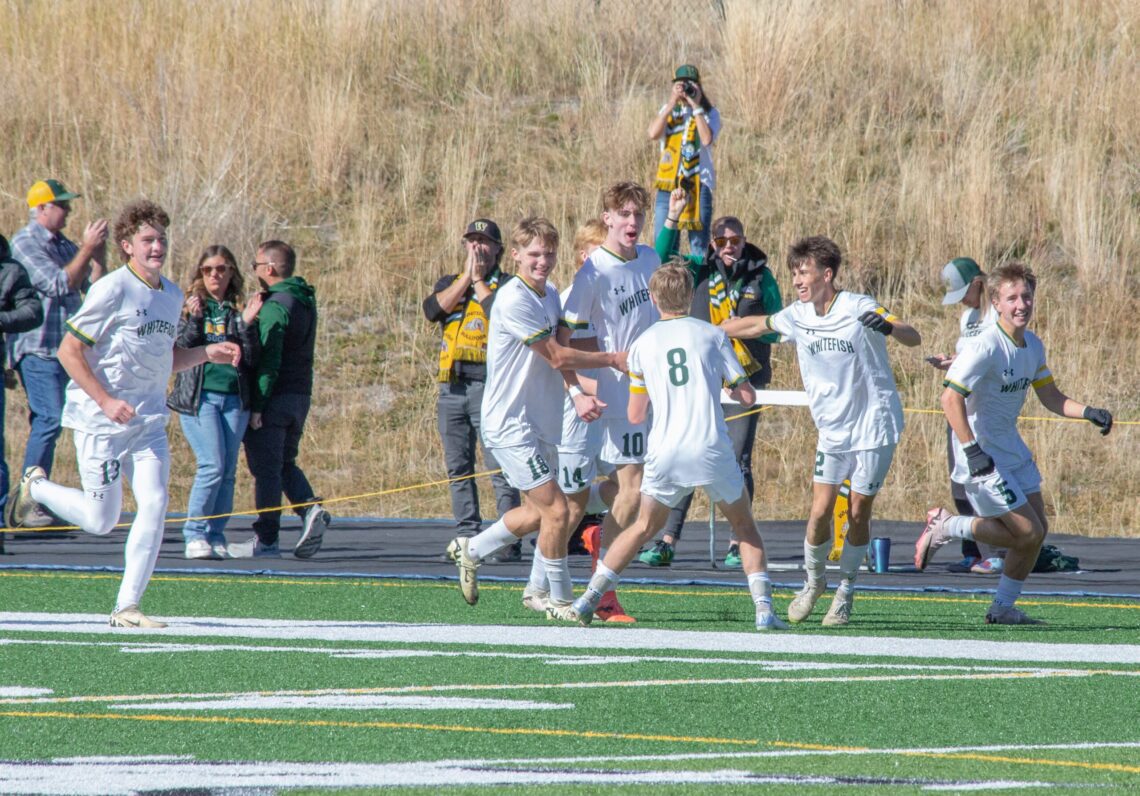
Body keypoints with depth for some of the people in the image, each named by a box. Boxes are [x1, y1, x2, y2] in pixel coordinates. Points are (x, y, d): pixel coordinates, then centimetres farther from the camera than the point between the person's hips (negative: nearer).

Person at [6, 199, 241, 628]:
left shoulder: (172, 294, 10)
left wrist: (206, 353, 5)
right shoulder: (112, 290, -14)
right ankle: (37, 486, 27)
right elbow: (69, 350, -14)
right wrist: (106, 401, -19)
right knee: (100, 521, -1)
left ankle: (127, 606, -3)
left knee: (154, 504, -9)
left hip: (149, 420, 6)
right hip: (101, 423, -6)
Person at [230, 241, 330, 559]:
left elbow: (269, 360, -20)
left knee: (265, 467, -2)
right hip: (301, 395, 8)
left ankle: (266, 539, 0)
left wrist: (257, 405, -18)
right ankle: (310, 509, -5)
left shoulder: (275, 305, -14)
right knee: (285, 462, 18)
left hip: (275, 398, -8)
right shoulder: (305, 301, 14)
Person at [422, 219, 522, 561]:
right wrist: (466, 277, -4)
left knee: (500, 468, -8)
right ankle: (467, 537, 11)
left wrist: (479, 280, -4)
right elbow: (432, 309, -2)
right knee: (458, 469, 6)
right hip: (452, 385, 5)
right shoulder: (449, 284, 18)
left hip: (489, 383, -5)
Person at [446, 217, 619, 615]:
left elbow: (559, 356, 8)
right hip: (511, 424, -9)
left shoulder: (550, 295, 10)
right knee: (555, 510, -11)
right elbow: (556, 357, -17)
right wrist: (613, 359, -10)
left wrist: (577, 393, -11)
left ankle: (471, 550, 37)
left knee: (538, 512, 19)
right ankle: (561, 601, 0)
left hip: (541, 422, 9)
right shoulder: (514, 300, -18)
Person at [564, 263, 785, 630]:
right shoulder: (711, 335, 4)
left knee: (645, 527, 19)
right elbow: (747, 395, 5)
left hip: (665, 453, 2)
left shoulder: (642, 344, 8)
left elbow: (635, 415, 11)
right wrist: (732, 386, 28)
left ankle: (588, 599, 13)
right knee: (744, 526, 14)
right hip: (712, 449, -2)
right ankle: (764, 608, 0)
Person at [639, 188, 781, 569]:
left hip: (745, 381, -1)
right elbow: (665, 260, -8)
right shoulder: (702, 269, 6)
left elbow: (777, 330, 5)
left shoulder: (761, 277, 3)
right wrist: (672, 219, -17)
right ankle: (667, 542, -2)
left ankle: (737, 544, 3)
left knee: (738, 460, -4)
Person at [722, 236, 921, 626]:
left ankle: (846, 590, 17)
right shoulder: (798, 315, 1)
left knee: (858, 513, -1)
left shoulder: (859, 308, -14)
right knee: (820, 510, -6)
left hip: (874, 425, -4)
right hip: (832, 430, 4)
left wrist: (889, 327, -43)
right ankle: (813, 582, 16)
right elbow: (755, 325, 18)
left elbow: (914, 339, -21)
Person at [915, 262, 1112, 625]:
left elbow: (1050, 397, 14)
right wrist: (971, 451, -30)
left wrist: (1088, 413, -3)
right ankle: (946, 527, 7)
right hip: (983, 454, -9)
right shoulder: (988, 347, -22)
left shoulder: (1032, 345, 5)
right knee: (1027, 533, -9)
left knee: (1038, 530, 9)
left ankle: (1003, 608, 22)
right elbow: (951, 398, -25)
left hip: (1012, 448, 9)